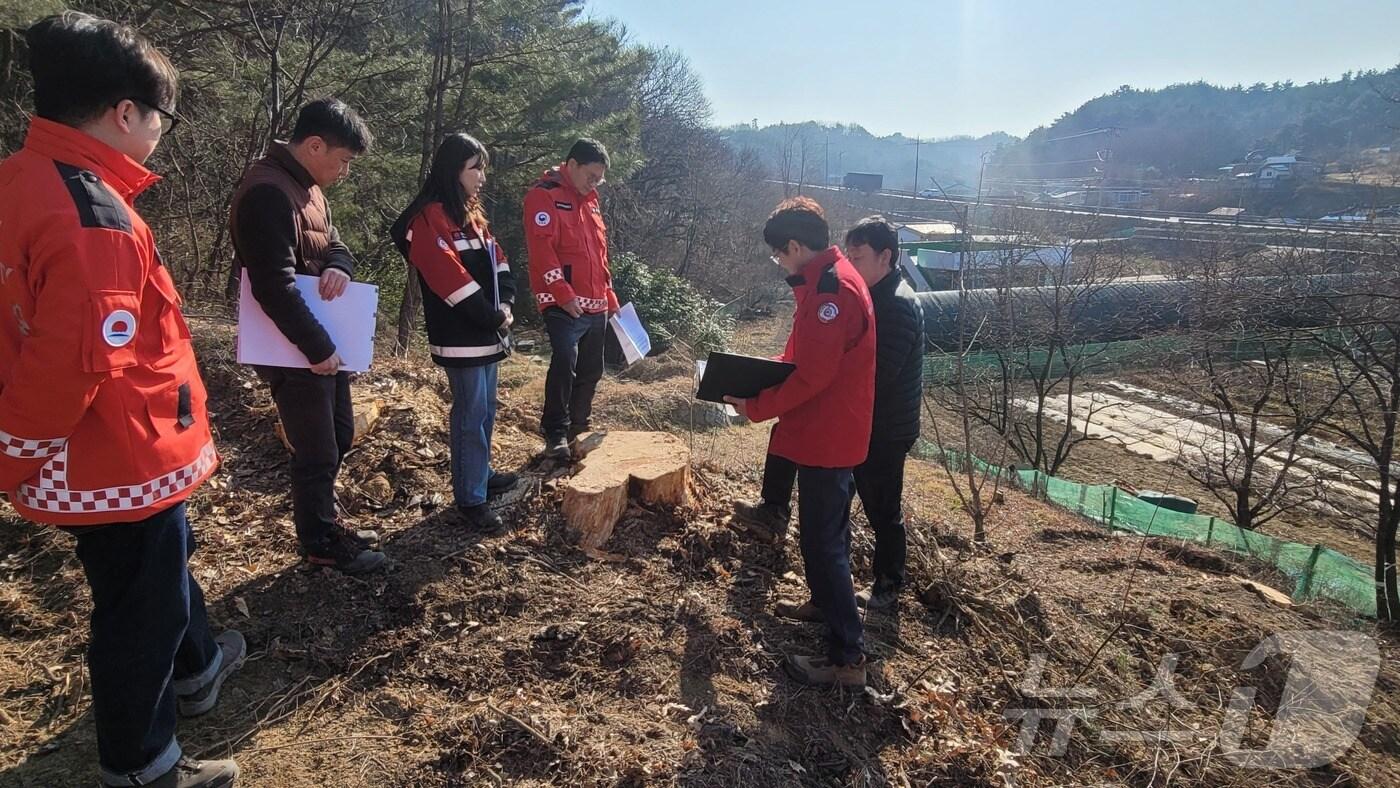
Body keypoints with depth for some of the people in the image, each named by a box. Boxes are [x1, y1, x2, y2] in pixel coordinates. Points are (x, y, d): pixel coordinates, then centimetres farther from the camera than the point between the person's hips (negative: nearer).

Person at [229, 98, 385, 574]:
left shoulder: (307, 186, 10)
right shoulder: (267, 193, -22)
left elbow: (332, 244, 15)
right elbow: (274, 285, -27)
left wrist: (338, 267, -10)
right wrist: (317, 347, -22)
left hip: (325, 342, 10)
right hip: (293, 351, -10)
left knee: (339, 436, 21)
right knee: (318, 453, 4)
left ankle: (323, 523, 39)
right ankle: (321, 545, 24)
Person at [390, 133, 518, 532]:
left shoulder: (471, 214, 16)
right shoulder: (430, 217, -14)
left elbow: (496, 260, 13)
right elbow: (449, 278, -20)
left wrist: (505, 304, -5)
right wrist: (493, 318, -14)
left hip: (487, 333, 9)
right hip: (461, 338, -9)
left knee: (485, 410, 18)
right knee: (471, 415, -3)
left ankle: (481, 475, 33)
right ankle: (470, 498, 7)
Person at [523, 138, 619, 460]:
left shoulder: (589, 200, 20)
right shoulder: (544, 196, -6)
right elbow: (542, 250, -17)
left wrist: (610, 298, 21)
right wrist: (564, 295, -22)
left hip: (595, 305, 9)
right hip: (564, 304, -8)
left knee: (591, 370, 11)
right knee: (565, 362, -21)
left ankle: (577, 429, 24)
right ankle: (556, 433, -9)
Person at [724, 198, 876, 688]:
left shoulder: (830, 289, -23)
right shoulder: (830, 279, 11)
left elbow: (809, 376, -26)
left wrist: (755, 407, -15)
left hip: (826, 436, -11)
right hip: (833, 431, 11)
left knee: (822, 540, -3)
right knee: (827, 531, 25)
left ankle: (847, 658, 6)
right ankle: (827, 602, 44)